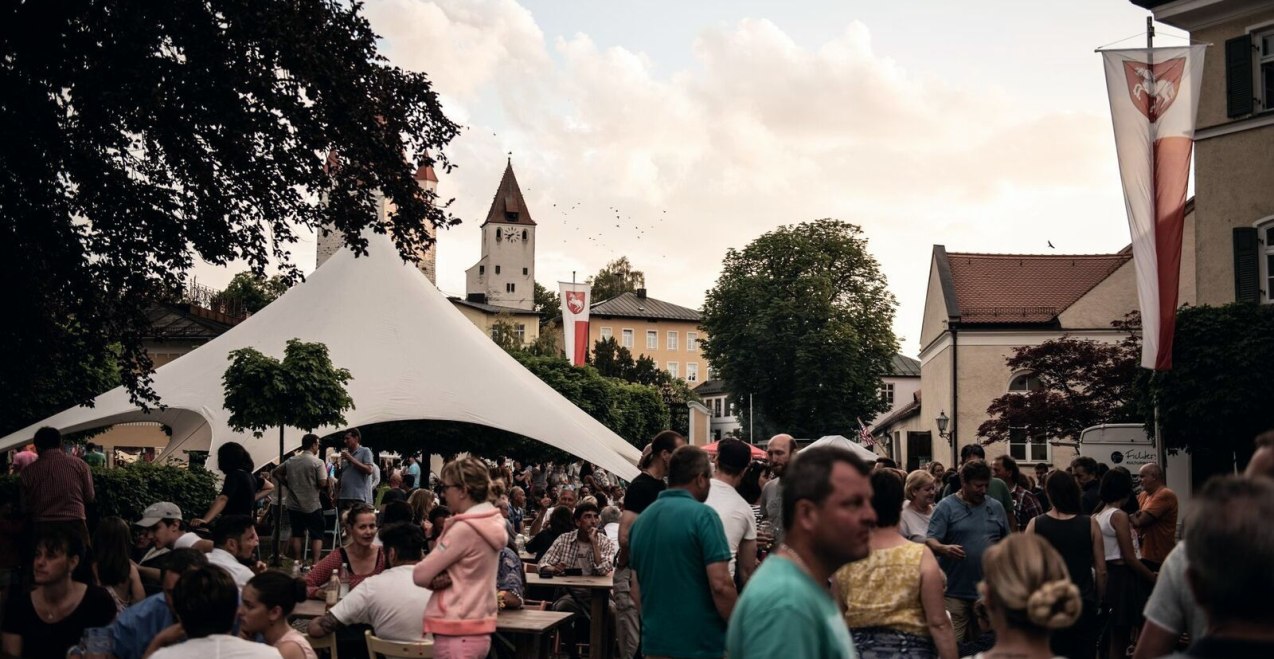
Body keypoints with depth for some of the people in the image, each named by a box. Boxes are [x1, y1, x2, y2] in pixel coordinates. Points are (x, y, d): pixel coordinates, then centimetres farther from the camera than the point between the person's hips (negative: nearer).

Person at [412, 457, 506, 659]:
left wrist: (435, 580, 6)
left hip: (457, 633, -9)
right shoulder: (491, 524, 8)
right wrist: (438, 579, -9)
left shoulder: (464, 529, -19)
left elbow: (421, 575, -14)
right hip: (478, 629, 9)